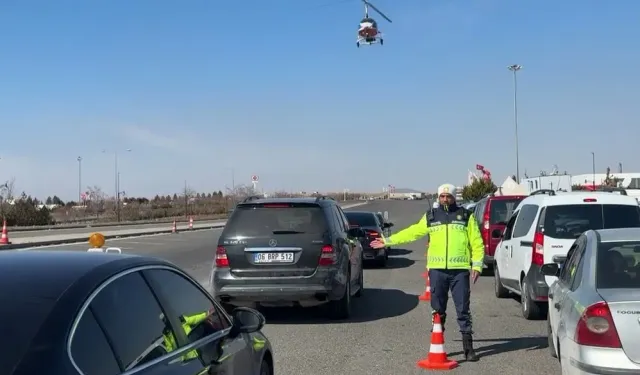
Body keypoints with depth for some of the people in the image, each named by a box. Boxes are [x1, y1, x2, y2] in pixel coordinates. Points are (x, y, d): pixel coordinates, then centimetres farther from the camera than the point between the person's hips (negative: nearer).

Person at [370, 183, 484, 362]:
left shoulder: (466, 215, 7)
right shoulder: (430, 216, 12)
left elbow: (477, 243, 5)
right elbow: (412, 232, 16)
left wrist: (477, 265, -4)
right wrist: (387, 240, 16)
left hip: (460, 270, -2)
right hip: (437, 270, 2)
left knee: (463, 310, 0)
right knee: (438, 310, 9)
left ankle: (468, 348, 6)